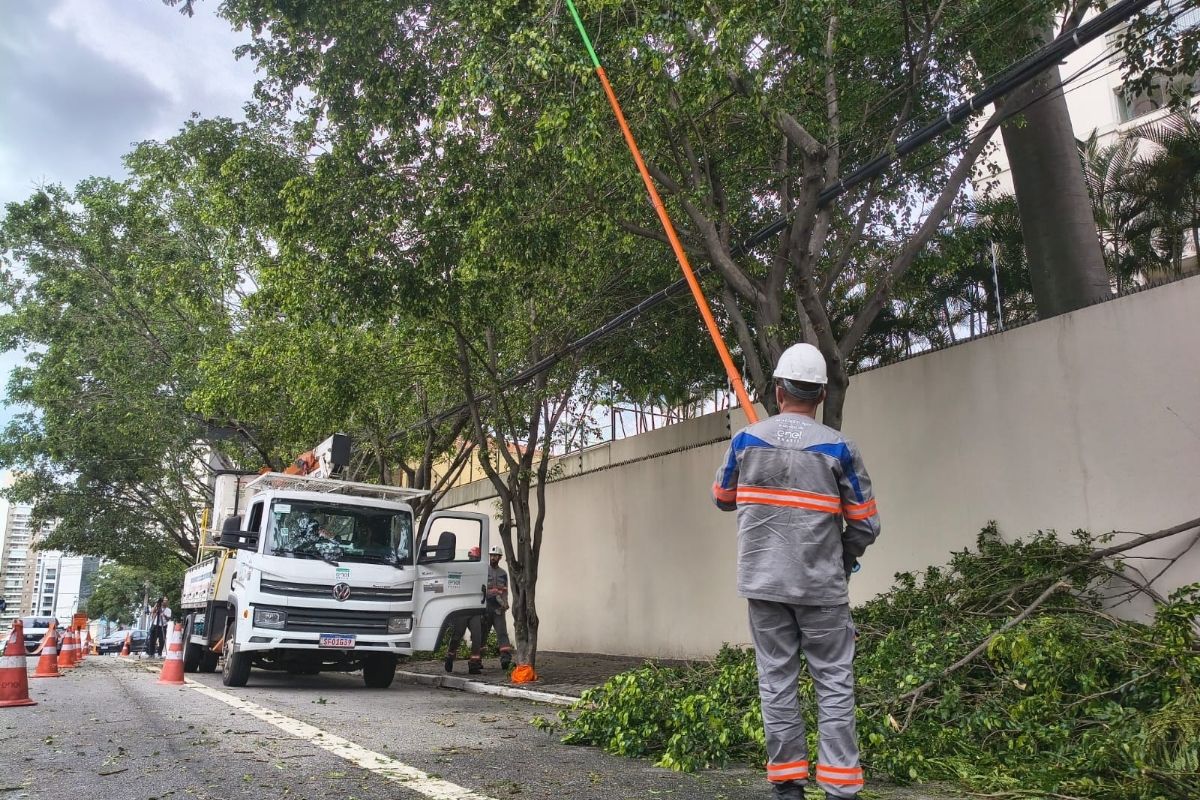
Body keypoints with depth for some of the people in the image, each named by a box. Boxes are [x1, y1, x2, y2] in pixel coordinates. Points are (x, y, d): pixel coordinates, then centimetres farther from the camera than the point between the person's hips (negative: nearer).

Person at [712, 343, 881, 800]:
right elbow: (865, 525, -3)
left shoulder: (745, 440, -1)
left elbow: (723, 500, 14)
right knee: (834, 685, 6)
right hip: (821, 585, -2)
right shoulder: (838, 448, -6)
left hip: (763, 582, 2)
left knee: (776, 682, 9)